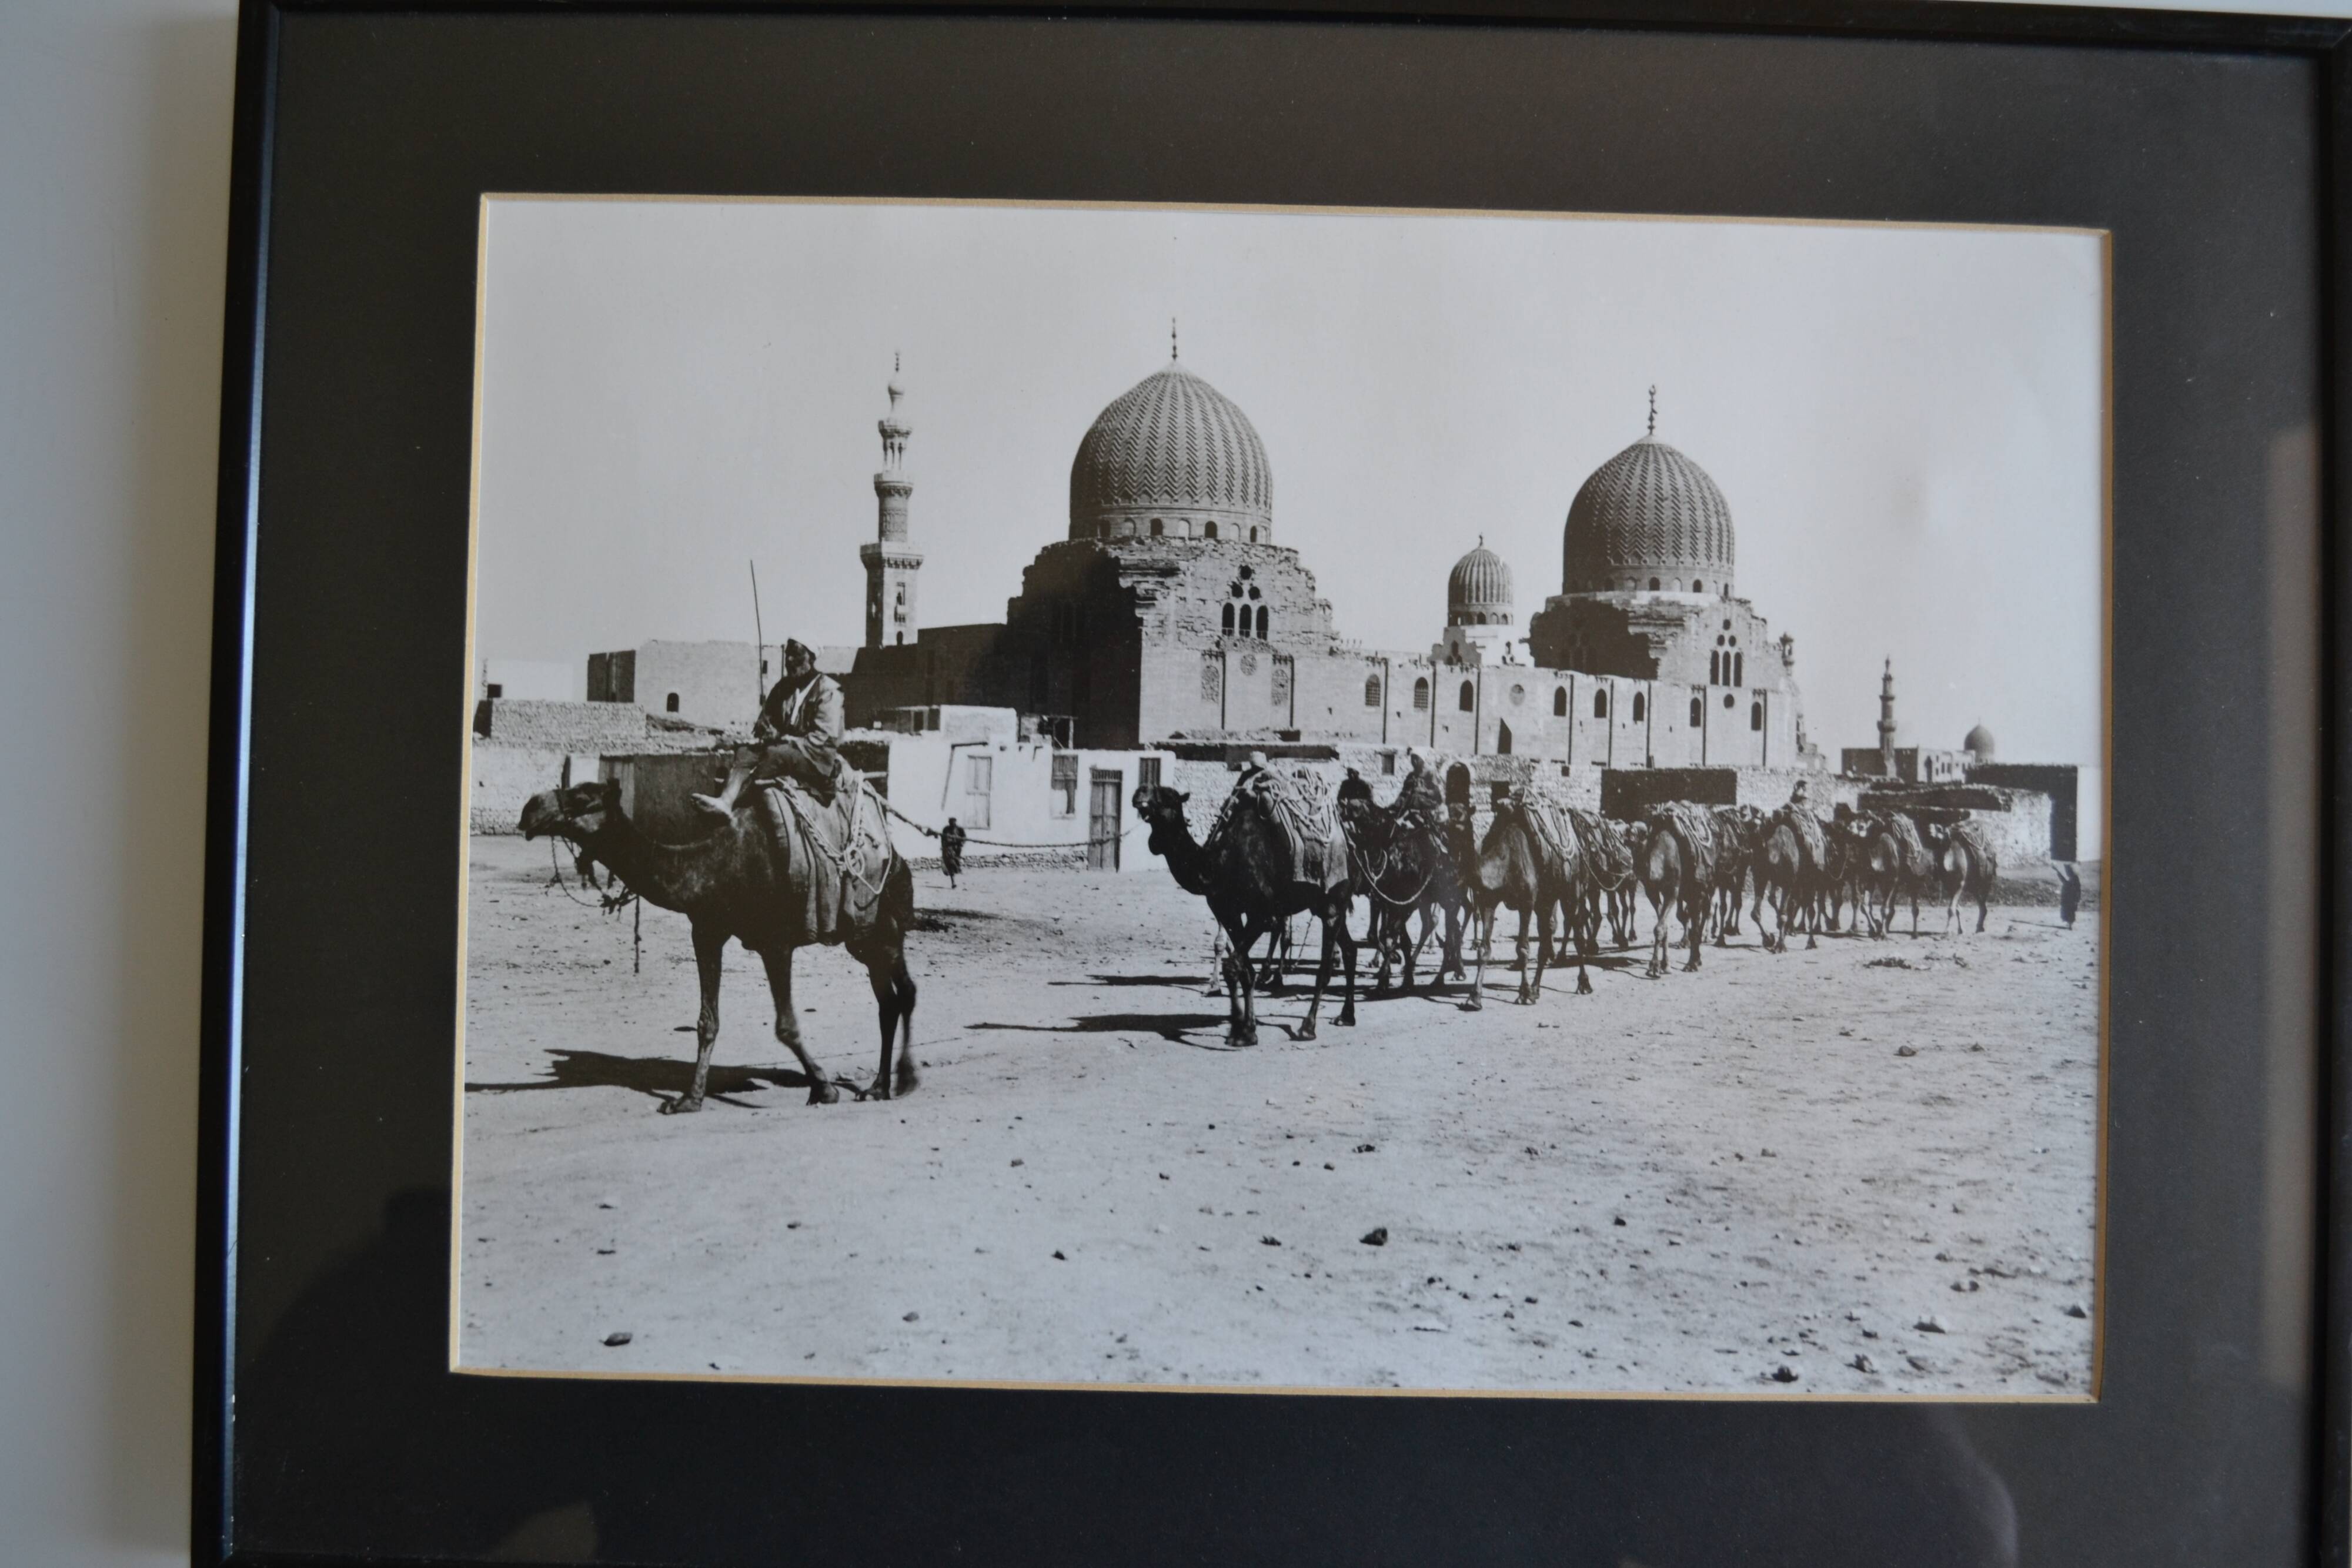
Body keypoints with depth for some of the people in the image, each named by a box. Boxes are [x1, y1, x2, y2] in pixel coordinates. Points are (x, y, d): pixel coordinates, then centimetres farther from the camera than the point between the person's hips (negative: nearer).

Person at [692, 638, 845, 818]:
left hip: (818, 759, -6)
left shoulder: (828, 690, -6)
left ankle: (735, 802, -38)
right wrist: (764, 730, -8)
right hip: (783, 750, 6)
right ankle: (725, 800, -42)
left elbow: (823, 738, -14)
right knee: (745, 751, -20)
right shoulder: (783, 687, 15)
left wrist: (783, 739, -20)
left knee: (776, 754, -33)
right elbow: (765, 720, 18)